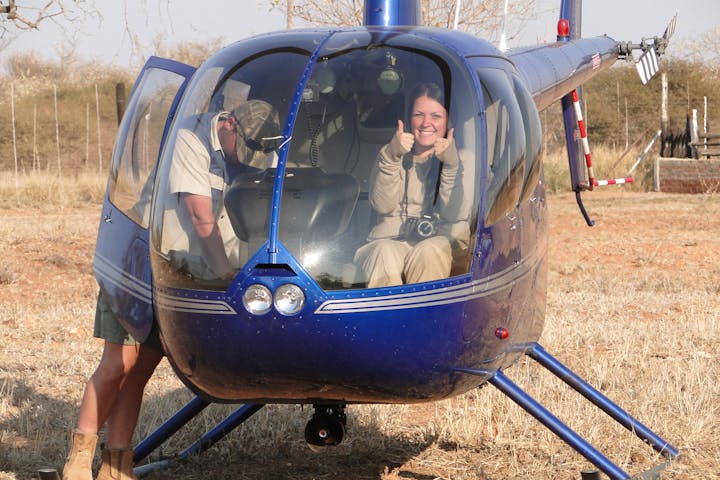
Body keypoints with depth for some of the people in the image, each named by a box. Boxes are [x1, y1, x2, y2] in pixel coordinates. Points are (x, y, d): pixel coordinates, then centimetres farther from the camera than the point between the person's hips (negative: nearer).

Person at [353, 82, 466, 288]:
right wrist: (390, 157, -15)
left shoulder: (457, 156, 6)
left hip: (438, 241, 0)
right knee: (384, 255, -34)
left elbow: (452, 215, -8)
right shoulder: (392, 154, 11)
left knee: (429, 252, -35)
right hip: (390, 239, 1)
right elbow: (382, 206, -5)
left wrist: (451, 164, -17)